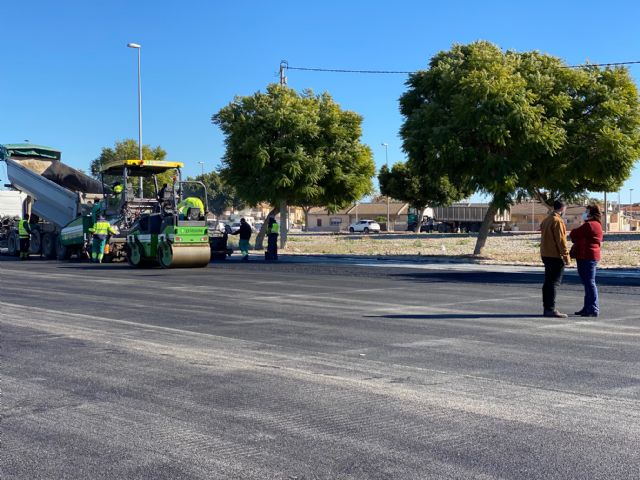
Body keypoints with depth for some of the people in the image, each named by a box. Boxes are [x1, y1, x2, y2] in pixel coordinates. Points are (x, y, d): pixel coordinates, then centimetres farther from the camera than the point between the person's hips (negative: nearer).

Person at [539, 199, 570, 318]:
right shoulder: (558, 221, -14)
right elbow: (561, 240, -18)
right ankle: (551, 309, -9)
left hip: (546, 255, 9)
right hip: (555, 256, -9)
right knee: (554, 282, -7)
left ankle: (546, 308, 14)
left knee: (548, 282, 11)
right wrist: (566, 256, -14)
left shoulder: (546, 220, 15)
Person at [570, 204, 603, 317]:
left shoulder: (588, 225, -15)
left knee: (589, 283, -8)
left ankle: (593, 309, -6)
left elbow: (573, 235, -13)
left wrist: (573, 231, 7)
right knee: (588, 283, 14)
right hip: (591, 256, 11)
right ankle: (588, 308, 21)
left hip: (586, 257, -11)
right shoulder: (597, 225, 19)